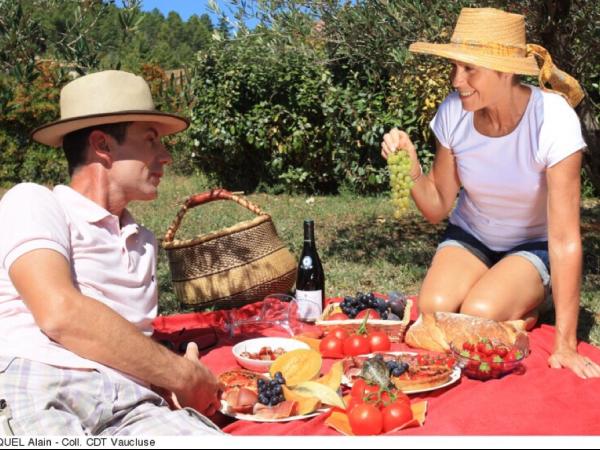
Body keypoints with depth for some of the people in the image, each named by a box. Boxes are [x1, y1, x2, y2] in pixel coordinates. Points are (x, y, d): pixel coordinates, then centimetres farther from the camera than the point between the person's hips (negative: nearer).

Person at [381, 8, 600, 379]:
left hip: (534, 247, -3)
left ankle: (524, 311, 5)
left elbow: (565, 239, -27)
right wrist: (412, 170, -29)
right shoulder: (454, 113, -17)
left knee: (480, 315, -30)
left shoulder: (553, 119, -28)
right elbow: (438, 208, -6)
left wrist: (565, 345, -26)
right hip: (470, 236, 3)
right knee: (435, 308, -24)